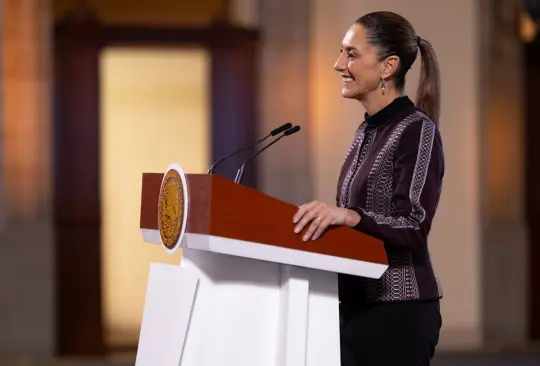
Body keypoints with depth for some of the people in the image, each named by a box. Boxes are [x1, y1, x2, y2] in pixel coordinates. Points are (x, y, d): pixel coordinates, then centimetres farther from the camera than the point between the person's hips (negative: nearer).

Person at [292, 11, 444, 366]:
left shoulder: (417, 130, -12)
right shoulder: (368, 130, 14)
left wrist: (347, 215, -34)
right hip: (359, 304, 9)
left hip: (398, 310, -8)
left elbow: (413, 229, -20)